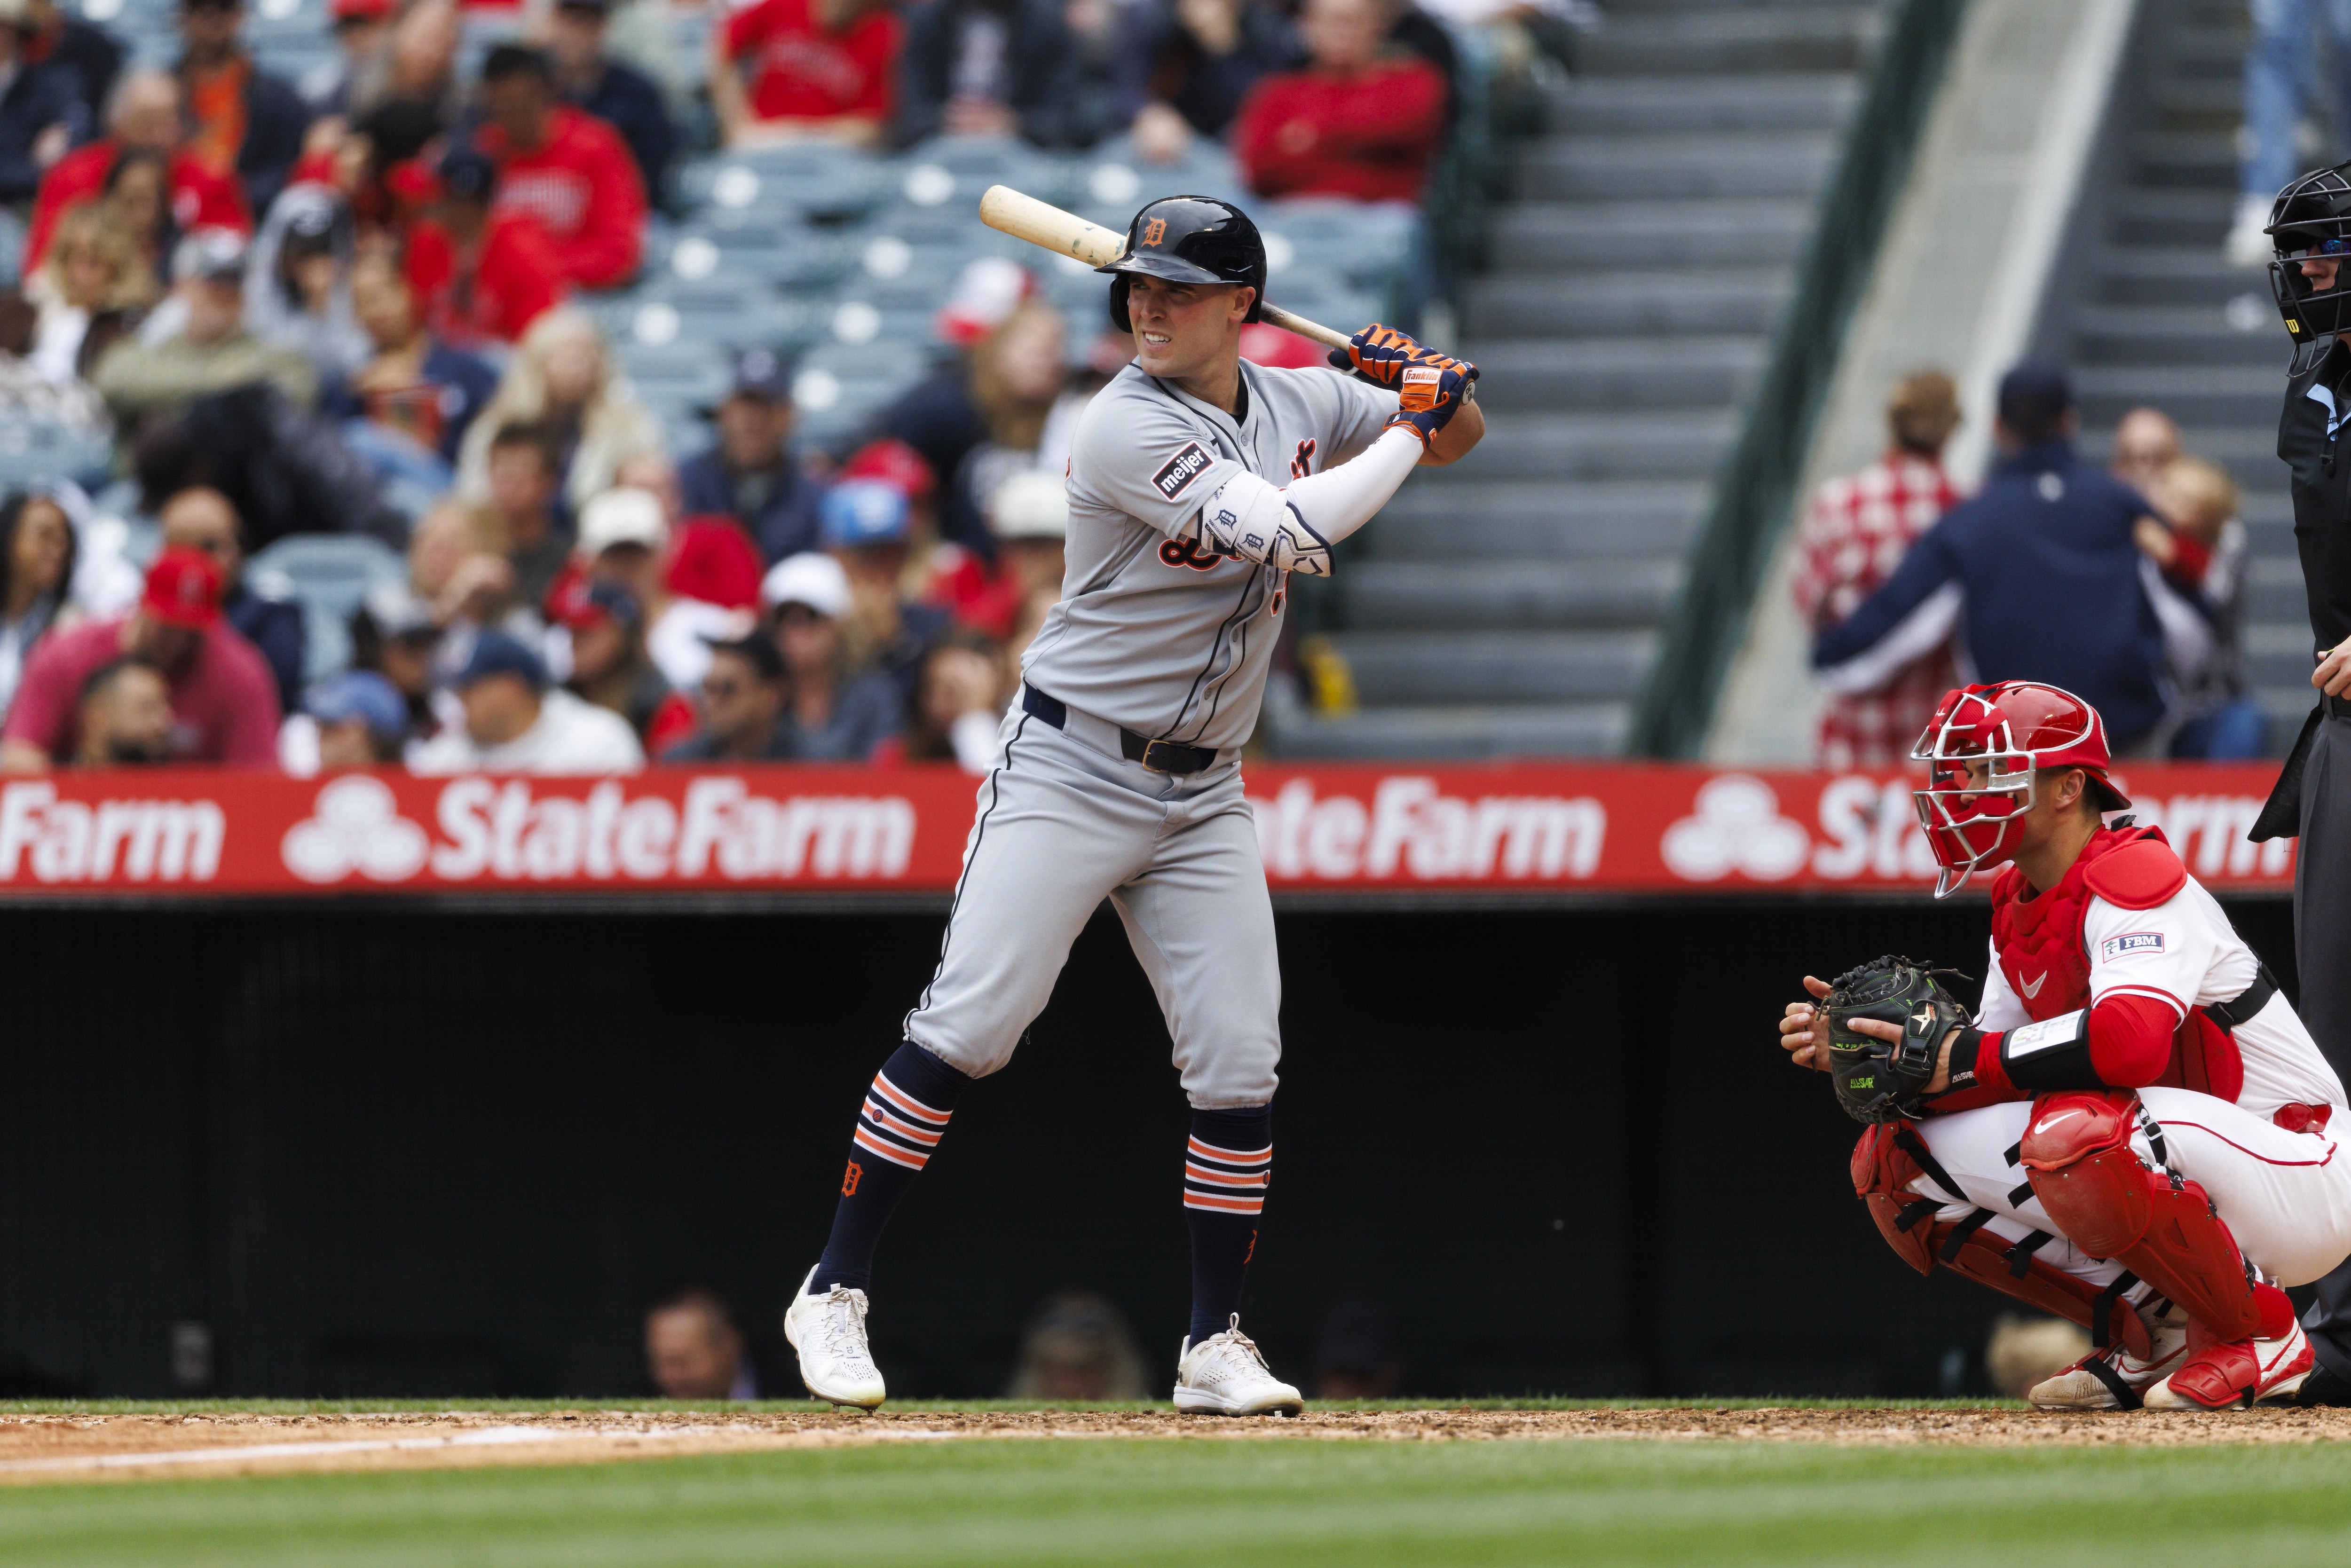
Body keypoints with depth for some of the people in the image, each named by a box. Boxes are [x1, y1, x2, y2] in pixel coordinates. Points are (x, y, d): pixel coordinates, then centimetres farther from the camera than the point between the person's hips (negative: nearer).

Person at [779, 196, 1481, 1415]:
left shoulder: (1296, 403, 5)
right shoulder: (1127, 431, -18)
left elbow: (1458, 438, 19)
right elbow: (1291, 532, -26)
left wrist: (1426, 385, -4)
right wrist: (1405, 430, -16)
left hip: (1203, 796, 6)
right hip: (1070, 771, -6)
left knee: (1239, 1067, 0)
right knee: (966, 1028, -13)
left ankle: (1216, 1348, 9)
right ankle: (835, 1293, -6)